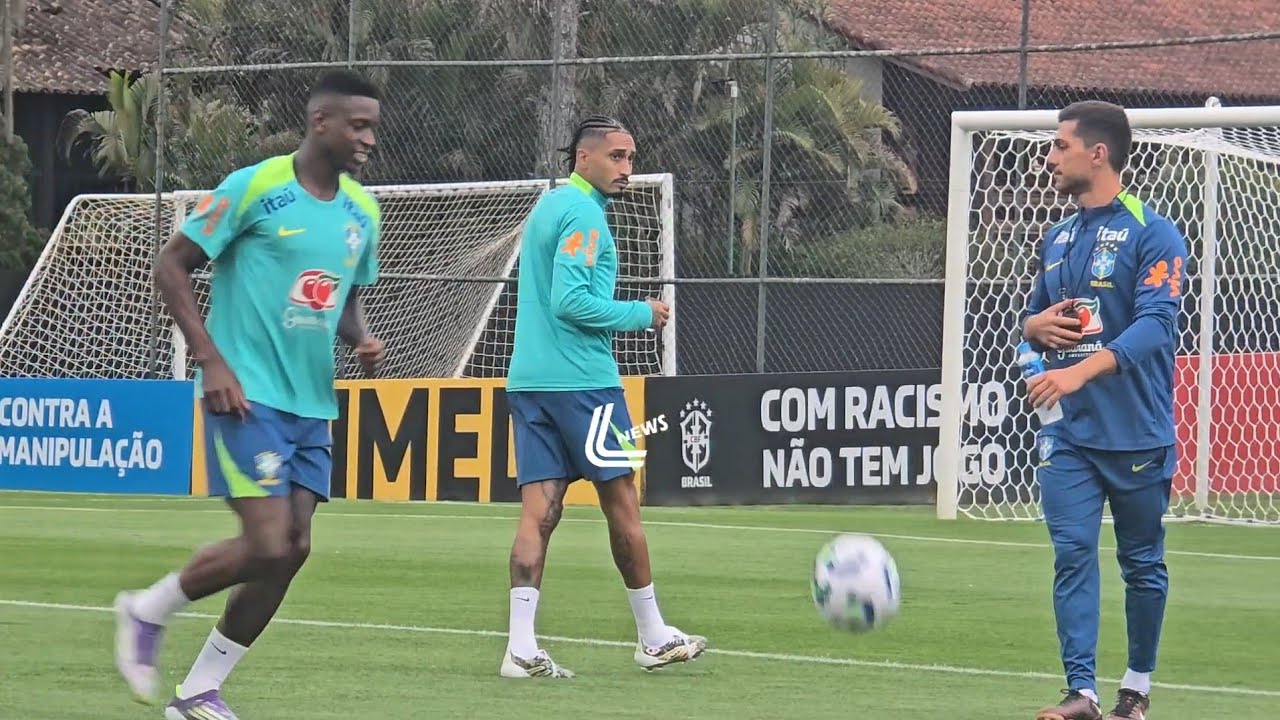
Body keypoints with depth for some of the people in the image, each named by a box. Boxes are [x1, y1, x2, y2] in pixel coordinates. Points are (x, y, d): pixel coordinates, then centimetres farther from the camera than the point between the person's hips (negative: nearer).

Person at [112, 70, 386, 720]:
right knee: (267, 545, -16)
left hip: (312, 403, 7)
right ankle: (147, 611, 9)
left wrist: (361, 338, 1)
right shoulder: (255, 188, -10)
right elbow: (171, 265, -6)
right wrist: (211, 360, -14)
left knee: (292, 549, 1)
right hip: (248, 395, -7)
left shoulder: (361, 211, 10)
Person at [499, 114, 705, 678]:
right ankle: (653, 638, 13)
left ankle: (521, 647, -10)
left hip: (529, 379, 8)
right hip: (581, 379, -8)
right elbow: (571, 300, -19)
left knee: (539, 509, 0)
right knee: (622, 504, 4)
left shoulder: (546, 208, 19)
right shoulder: (583, 213, -11)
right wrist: (641, 314, -8)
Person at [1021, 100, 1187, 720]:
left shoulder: (1151, 234, -10)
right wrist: (1037, 326, -2)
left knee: (1142, 562, 7)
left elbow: (1155, 322, -22)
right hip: (1069, 433, 5)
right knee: (1072, 553, -6)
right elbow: (1032, 317, 24)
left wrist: (1082, 370, -34)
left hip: (1137, 433, -5)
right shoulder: (1058, 239, 12)